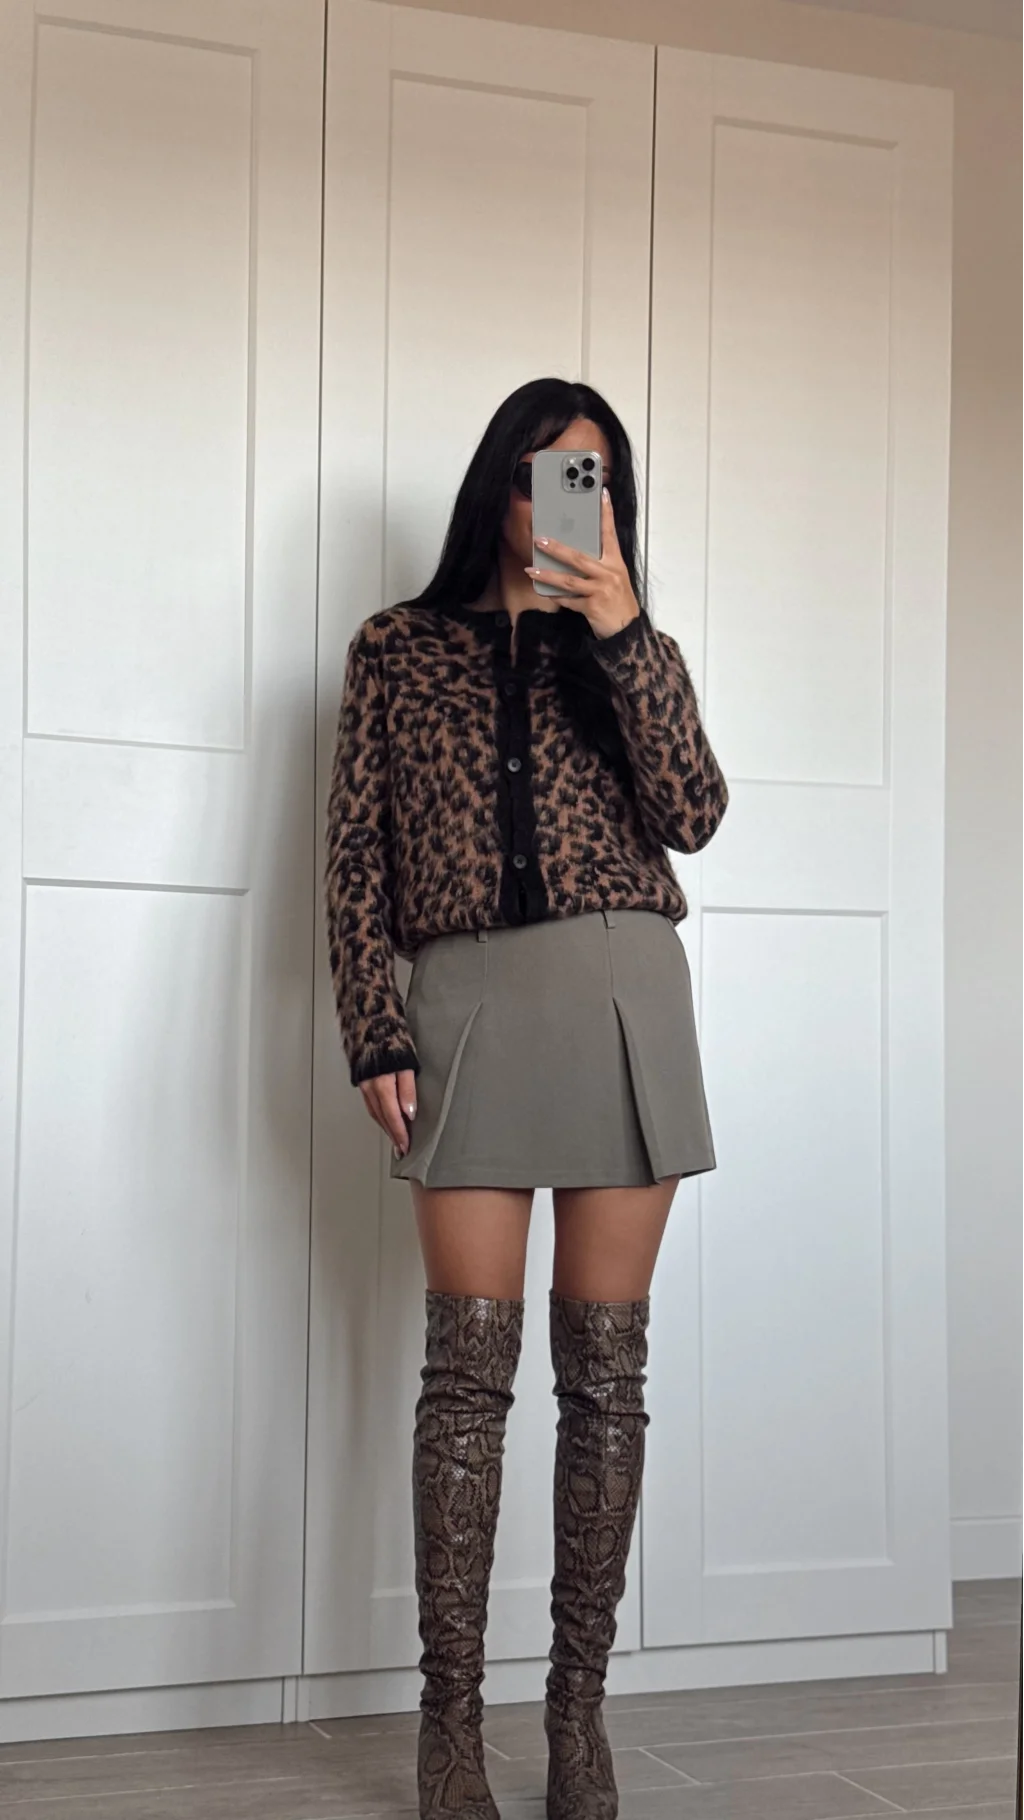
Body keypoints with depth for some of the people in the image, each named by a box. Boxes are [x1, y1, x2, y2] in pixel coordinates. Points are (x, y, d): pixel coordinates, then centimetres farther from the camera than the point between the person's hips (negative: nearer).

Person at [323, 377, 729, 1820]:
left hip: (623, 1004, 2)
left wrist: (623, 632, -9)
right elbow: (358, 856, 6)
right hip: (467, 1004, -1)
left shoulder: (633, 652, 15)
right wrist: (374, 1036, -4)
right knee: (470, 1366, -4)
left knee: (605, 1364, 2)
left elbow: (692, 816, -2)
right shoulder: (398, 648, 11)